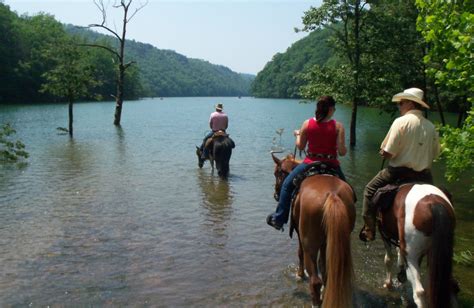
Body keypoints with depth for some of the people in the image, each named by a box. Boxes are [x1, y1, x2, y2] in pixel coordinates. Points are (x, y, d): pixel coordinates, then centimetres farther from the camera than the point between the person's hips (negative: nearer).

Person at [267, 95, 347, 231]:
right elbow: (342, 152, -13)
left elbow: (300, 146, 4)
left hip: (310, 163, 0)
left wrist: (297, 134, 23)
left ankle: (279, 218, 19)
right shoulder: (338, 126, -9)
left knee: (287, 185, 19)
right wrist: (344, 148, 10)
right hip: (331, 166, 0)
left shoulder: (307, 123, -5)